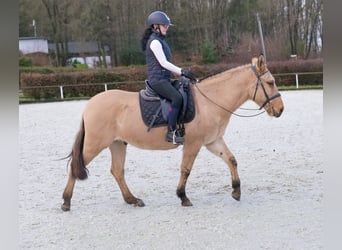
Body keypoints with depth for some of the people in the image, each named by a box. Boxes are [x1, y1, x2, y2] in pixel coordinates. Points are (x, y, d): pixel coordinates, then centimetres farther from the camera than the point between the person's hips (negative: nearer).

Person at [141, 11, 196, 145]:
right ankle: (171, 132, -27)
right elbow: (163, 63, -18)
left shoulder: (160, 40, 20)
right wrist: (182, 72, -19)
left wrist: (182, 72, 15)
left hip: (164, 78, 11)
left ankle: (180, 127, 8)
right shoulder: (155, 41, -11)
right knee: (177, 97, -27)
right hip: (158, 79, -11)